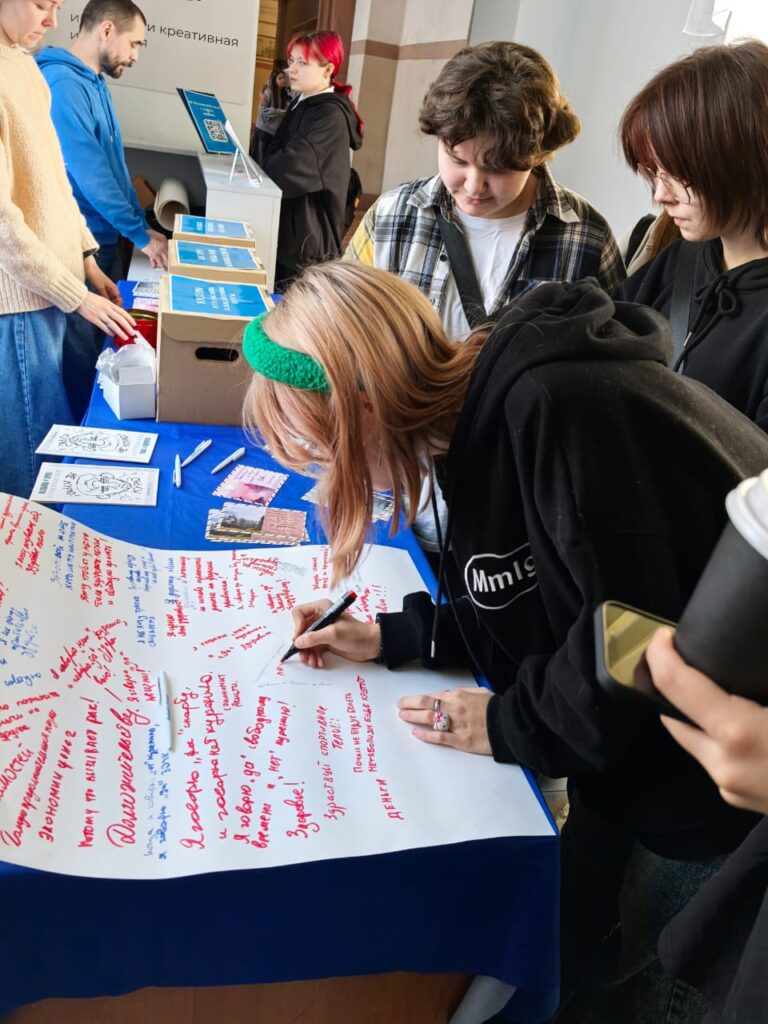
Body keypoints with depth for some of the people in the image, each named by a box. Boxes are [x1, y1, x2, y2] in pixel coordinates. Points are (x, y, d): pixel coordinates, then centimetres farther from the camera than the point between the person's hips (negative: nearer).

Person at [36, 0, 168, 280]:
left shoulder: (94, 82, 11)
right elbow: (89, 174, -23)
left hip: (104, 235, 9)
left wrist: (141, 223, 10)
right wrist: (140, 234, -18)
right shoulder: (64, 84, -19)